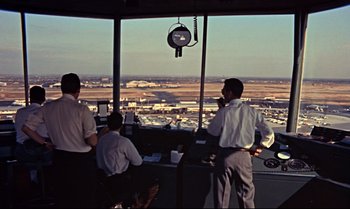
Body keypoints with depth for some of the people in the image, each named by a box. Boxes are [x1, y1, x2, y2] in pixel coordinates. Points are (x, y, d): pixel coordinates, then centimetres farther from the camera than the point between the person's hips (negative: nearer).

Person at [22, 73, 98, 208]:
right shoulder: (82, 109, -18)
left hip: (59, 157, 5)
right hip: (81, 160, -5)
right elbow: (92, 142, -21)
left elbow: (26, 128, 6)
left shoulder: (48, 107, -2)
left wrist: (44, 143, 11)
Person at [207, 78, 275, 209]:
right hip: (243, 156, 2)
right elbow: (269, 134, -2)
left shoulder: (223, 112, -12)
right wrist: (258, 149, 9)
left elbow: (212, 132, 2)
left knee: (222, 195, 13)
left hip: (225, 155, -2)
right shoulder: (252, 112, -4)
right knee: (246, 195, 16)